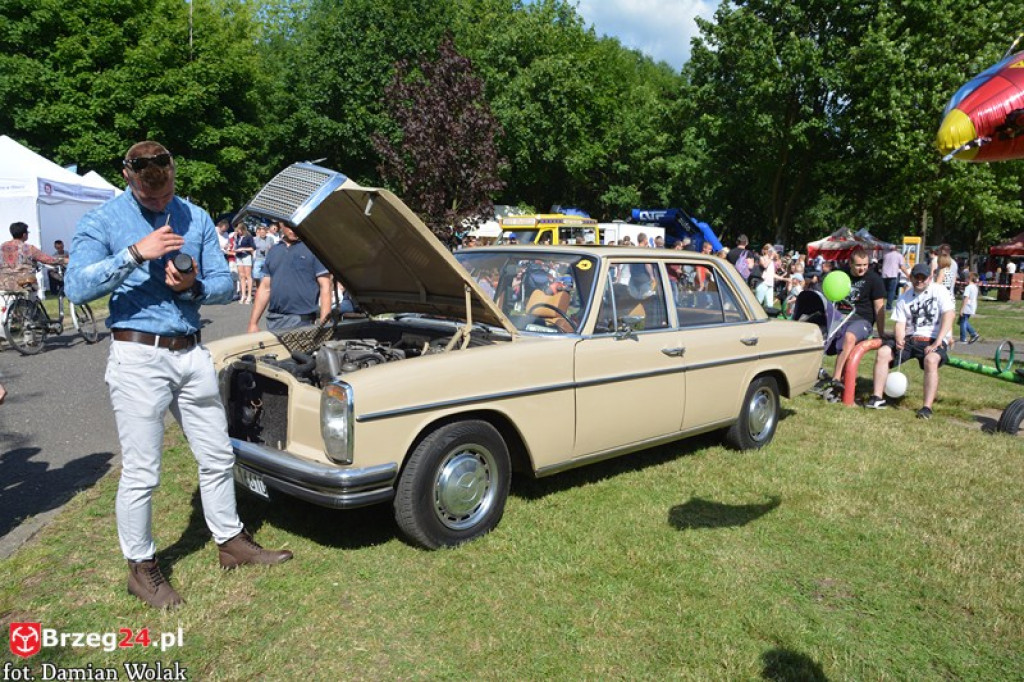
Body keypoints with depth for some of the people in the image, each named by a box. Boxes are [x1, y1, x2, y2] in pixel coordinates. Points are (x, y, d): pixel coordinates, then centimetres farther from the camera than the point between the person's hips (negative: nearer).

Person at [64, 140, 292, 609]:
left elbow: (225, 285, 7)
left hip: (191, 354, 5)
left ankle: (232, 543, 31)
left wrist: (194, 287, -14)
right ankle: (141, 567, 21)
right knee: (141, 473, 2)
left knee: (217, 457, 13)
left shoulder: (196, 218, 8)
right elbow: (76, 288, -17)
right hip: (137, 356, -4)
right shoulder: (102, 222, -3)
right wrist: (135, 253, -24)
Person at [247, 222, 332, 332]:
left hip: (303, 322, -5)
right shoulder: (273, 251, 16)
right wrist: (253, 323, 12)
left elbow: (325, 287, -7)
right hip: (274, 322, 5)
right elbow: (265, 288, 17)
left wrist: (323, 323, -15)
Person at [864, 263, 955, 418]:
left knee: (931, 360, -35)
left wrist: (937, 343, -22)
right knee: (882, 353, -18)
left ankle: (927, 407, -31)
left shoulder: (939, 291, -2)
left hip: (933, 339, -4)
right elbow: (900, 324, 4)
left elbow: (948, 316, -13)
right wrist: (900, 341, -19)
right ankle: (877, 398, -13)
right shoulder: (904, 298, 11)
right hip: (909, 338, 4)